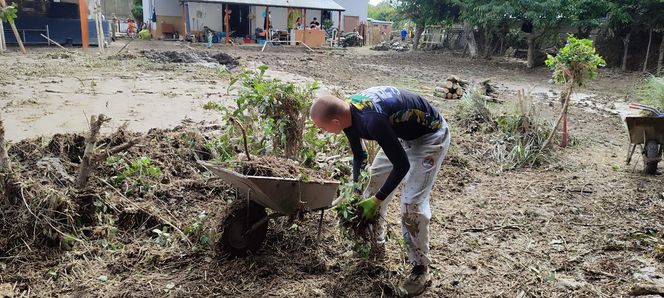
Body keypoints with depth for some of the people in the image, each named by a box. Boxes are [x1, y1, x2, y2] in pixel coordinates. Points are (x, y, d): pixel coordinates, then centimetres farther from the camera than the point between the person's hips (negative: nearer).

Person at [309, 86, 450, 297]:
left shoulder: (373, 121, -39)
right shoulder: (348, 112, -12)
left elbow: (402, 165, -29)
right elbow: (359, 156, 4)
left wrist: (376, 200, -21)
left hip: (430, 136, -9)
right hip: (403, 133, 9)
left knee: (412, 202, -14)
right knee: (373, 183, 11)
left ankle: (420, 268, 4)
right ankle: (375, 242, 28)